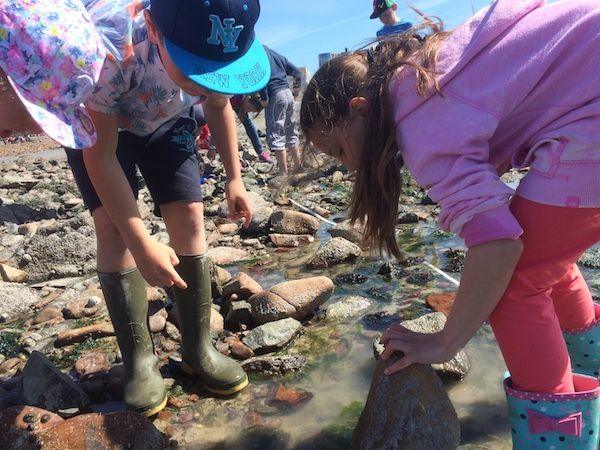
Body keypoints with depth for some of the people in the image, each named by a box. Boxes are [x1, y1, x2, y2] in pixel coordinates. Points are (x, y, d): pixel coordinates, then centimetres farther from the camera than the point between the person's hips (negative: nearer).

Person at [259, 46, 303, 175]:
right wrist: (296, 88, 21)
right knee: (291, 133, 16)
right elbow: (297, 72, 21)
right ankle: (298, 168, 22)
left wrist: (264, 98, -15)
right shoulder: (276, 55, 22)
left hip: (275, 96, -7)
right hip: (288, 93, 8)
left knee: (276, 136, -4)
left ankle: (284, 174, -5)